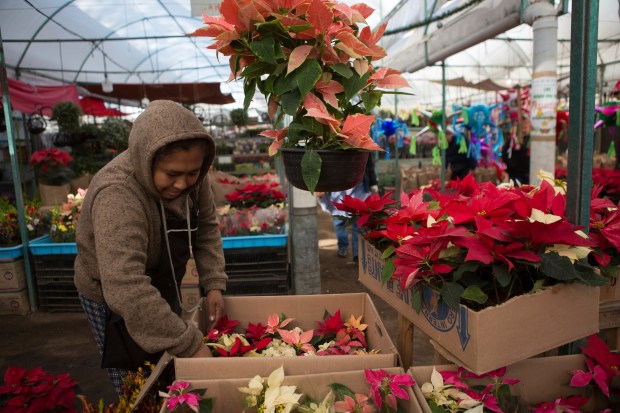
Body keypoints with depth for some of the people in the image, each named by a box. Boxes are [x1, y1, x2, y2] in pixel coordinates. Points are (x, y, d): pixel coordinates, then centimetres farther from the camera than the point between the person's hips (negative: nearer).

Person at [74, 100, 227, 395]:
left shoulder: (190, 175, -16)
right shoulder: (117, 195, -37)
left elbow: (206, 227, -3)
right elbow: (126, 291, -43)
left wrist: (214, 283, -14)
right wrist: (191, 345, -42)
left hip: (161, 285, 6)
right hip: (112, 297, -5)